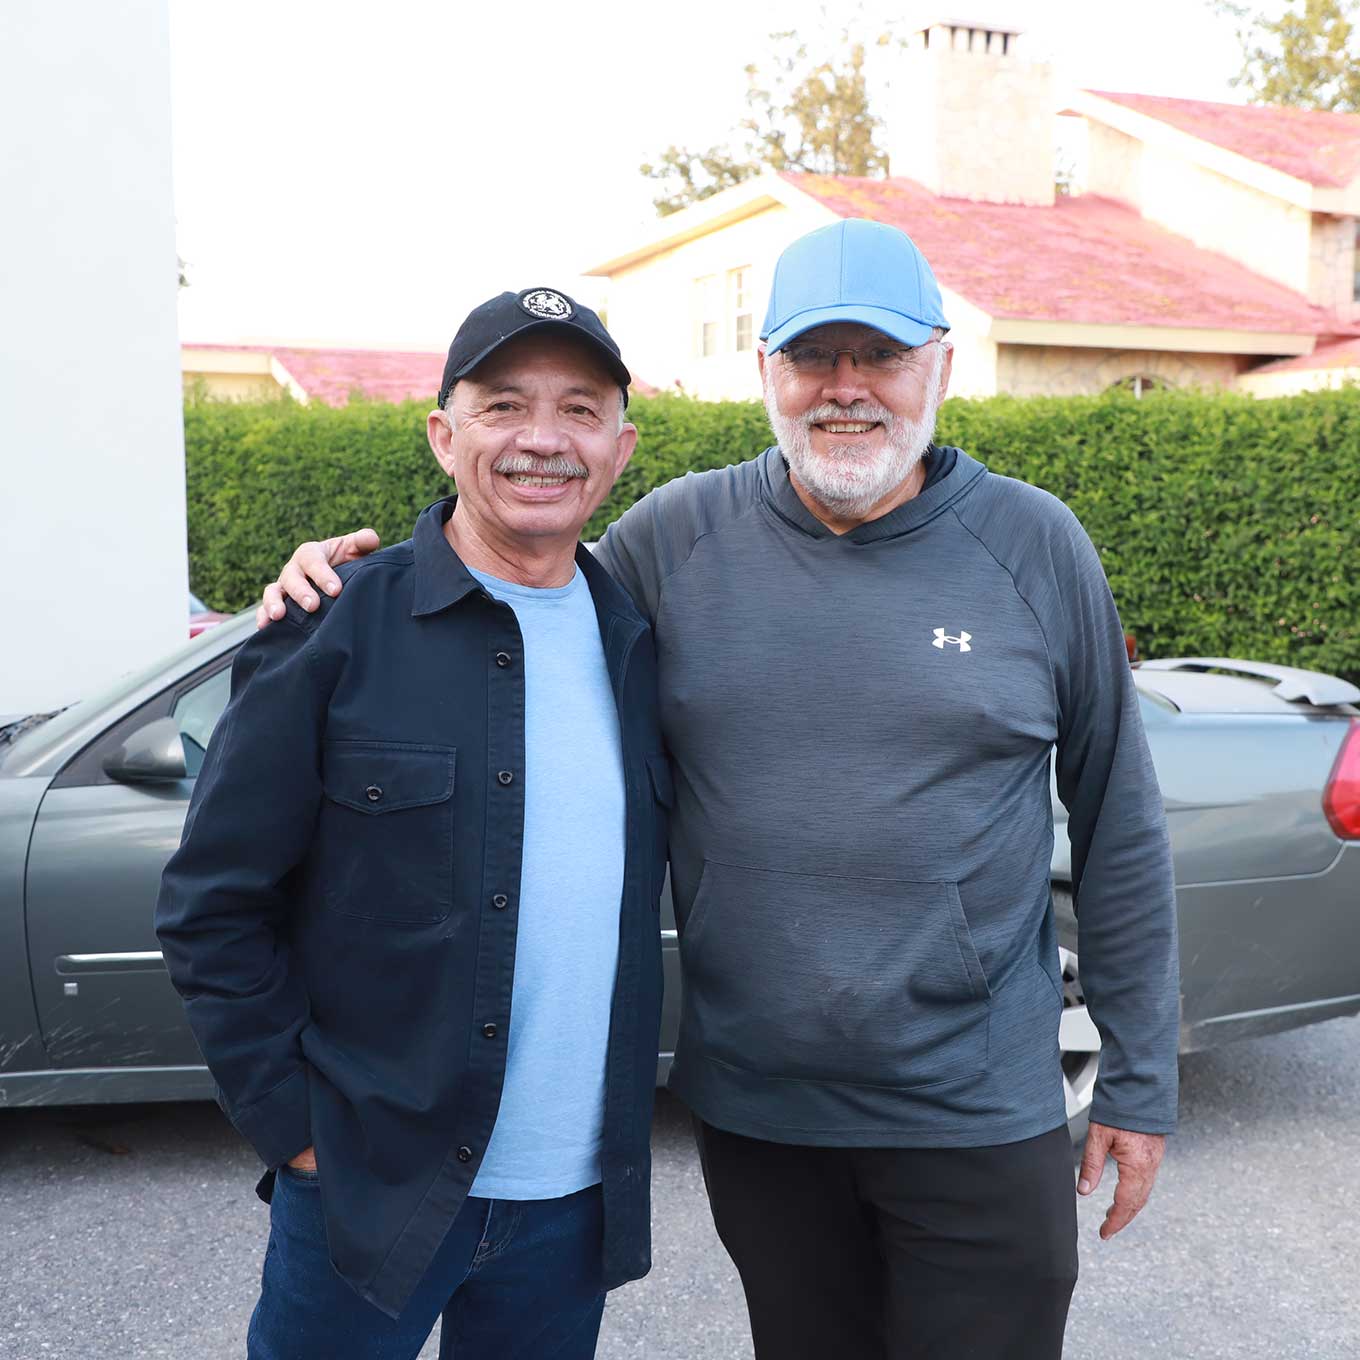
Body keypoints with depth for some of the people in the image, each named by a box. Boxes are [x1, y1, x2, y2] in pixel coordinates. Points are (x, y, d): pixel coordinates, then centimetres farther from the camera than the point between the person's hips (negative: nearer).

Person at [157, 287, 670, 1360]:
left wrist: (617, 1131, 9)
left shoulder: (637, 646, 4)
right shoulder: (334, 632, -9)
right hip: (370, 1188, -4)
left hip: (578, 1196, 4)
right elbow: (212, 907, -7)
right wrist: (292, 1124, -9)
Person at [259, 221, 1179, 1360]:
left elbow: (1119, 830, 1)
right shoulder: (674, 537, -3)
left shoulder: (1034, 546, -3)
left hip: (980, 1115, -1)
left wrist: (1140, 1086, 2)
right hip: (753, 1105, 2)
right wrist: (357, 586, -11)